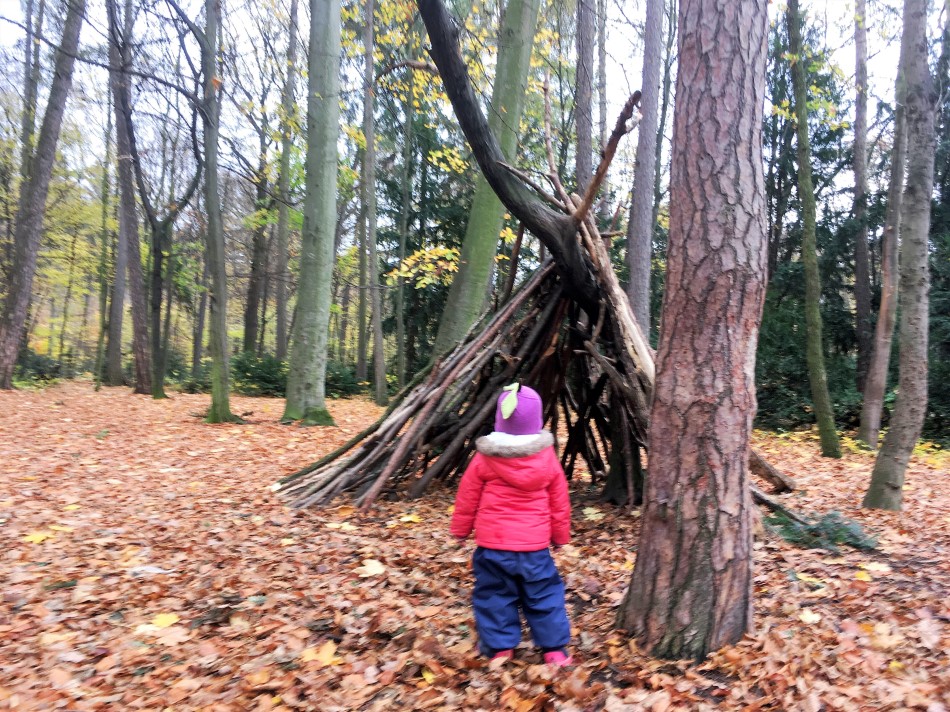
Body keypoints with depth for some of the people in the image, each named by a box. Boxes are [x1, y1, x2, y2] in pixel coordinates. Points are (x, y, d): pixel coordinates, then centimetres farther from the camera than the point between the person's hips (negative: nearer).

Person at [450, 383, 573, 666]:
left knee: (495, 595, 13)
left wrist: (460, 529, 16)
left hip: (493, 542, -1)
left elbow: (467, 498, 1)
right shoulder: (547, 456, -3)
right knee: (544, 595, 14)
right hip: (535, 543, 1)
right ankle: (555, 649, 20)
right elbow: (559, 502, 6)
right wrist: (560, 536, 19)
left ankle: (500, 649, 18)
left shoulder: (485, 457, -7)